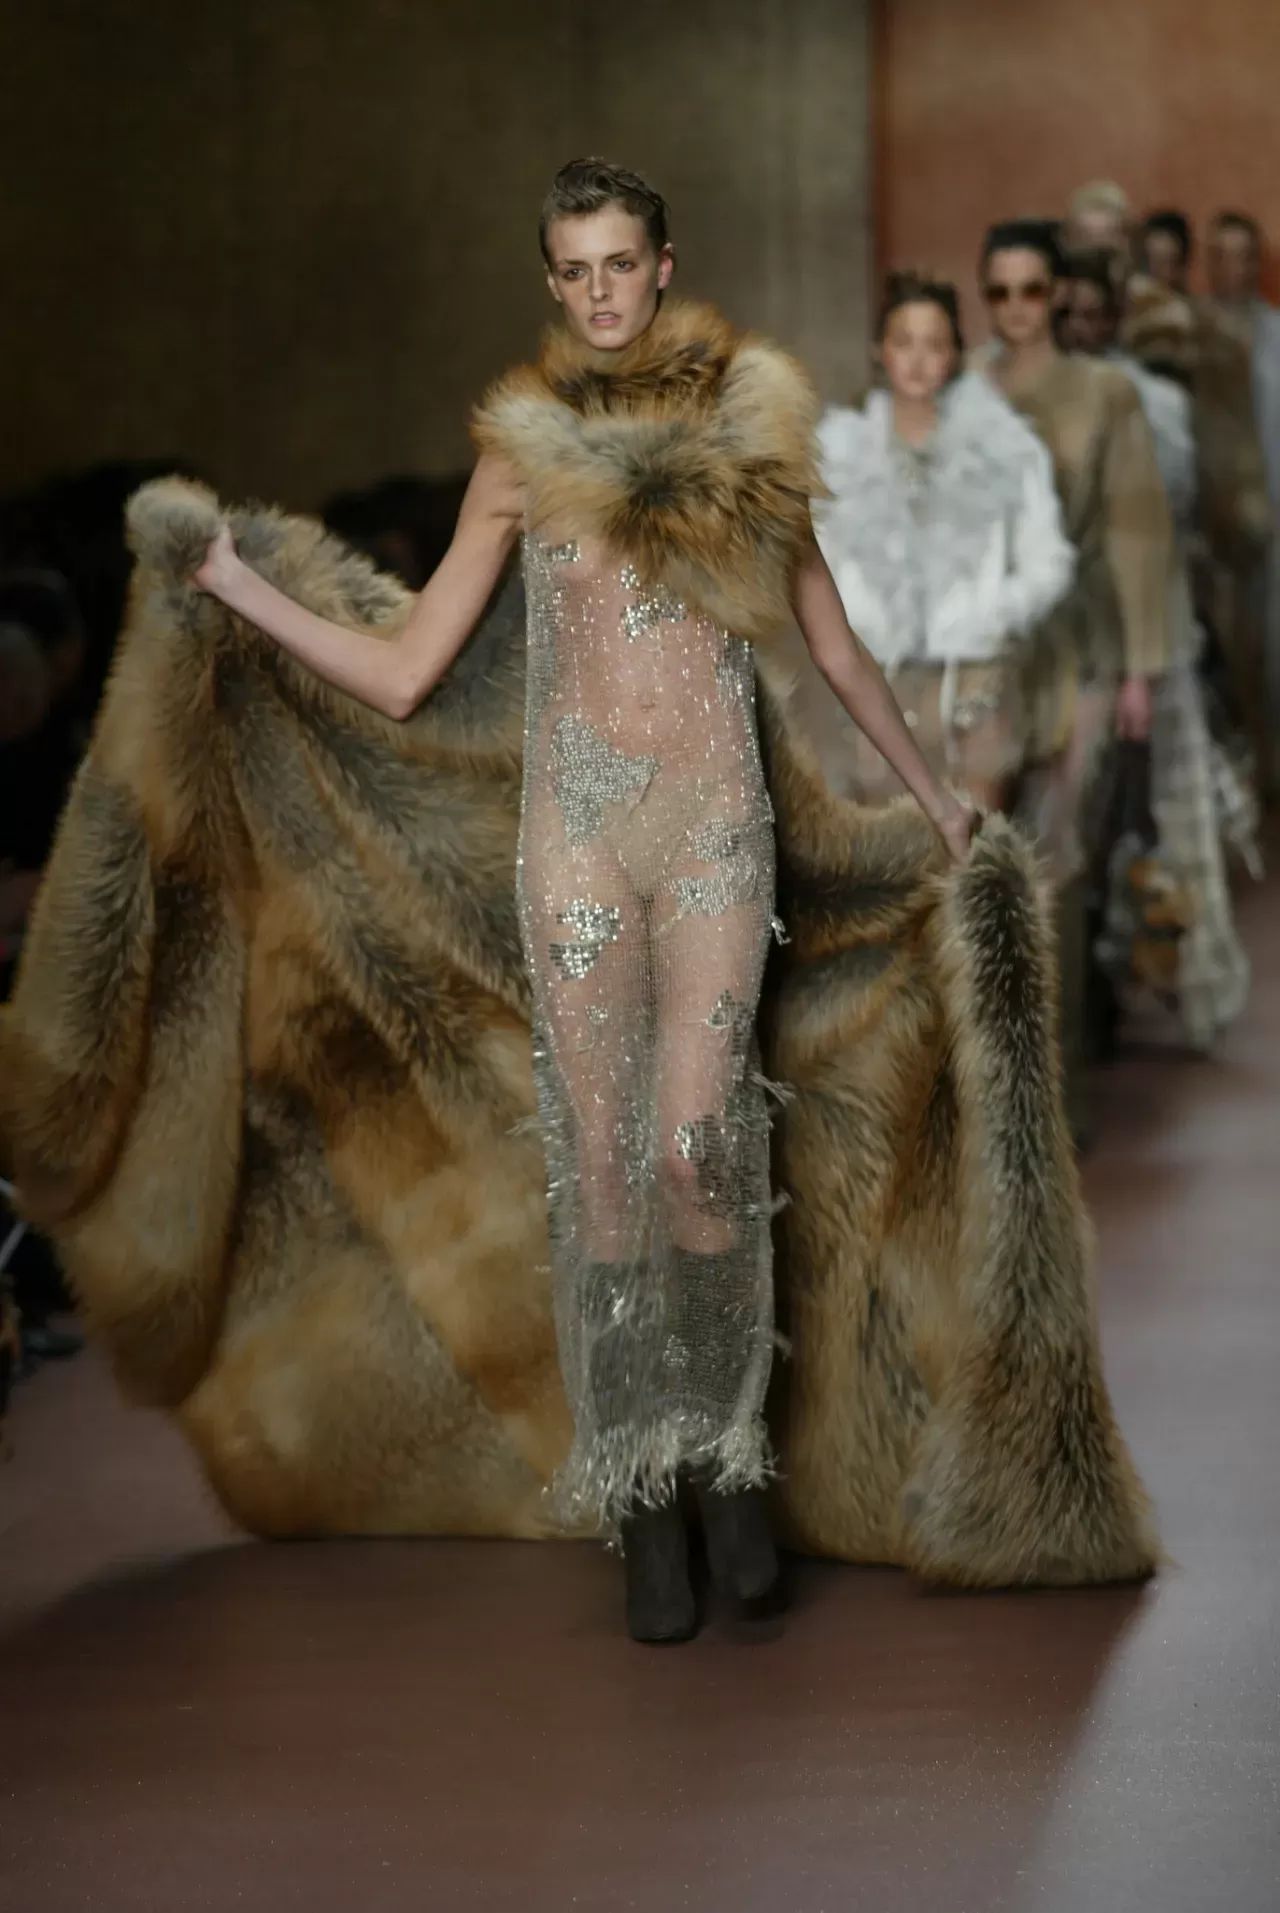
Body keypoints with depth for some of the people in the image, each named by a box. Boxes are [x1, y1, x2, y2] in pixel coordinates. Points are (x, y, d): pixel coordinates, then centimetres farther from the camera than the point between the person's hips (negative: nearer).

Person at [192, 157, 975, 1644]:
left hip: (714, 819, -1)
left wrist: (935, 798, 25)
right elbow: (403, 676, 6)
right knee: (603, 1156, 0)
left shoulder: (748, 427, 8)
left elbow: (833, 645, 18)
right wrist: (233, 581, 1)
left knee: (696, 1145, -13)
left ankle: (730, 1455, 6)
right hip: (580, 821, 1)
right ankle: (642, 1498, 8)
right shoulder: (524, 447, 8)